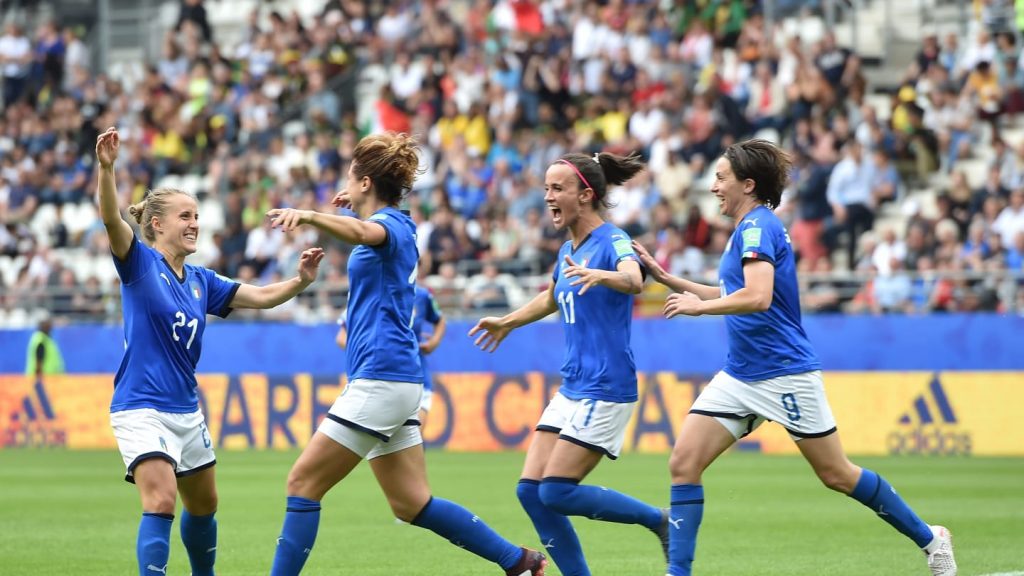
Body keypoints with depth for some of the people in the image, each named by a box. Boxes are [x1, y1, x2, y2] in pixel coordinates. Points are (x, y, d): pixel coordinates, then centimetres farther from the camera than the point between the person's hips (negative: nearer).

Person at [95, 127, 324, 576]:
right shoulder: (139, 263, -8)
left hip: (186, 411, 7)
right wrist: (106, 168, -42)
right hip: (142, 409, -7)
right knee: (161, 502, -24)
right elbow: (111, 220, -25)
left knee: (204, 506, 19)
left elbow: (262, 296, 10)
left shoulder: (201, 282, 10)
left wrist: (300, 281, -9)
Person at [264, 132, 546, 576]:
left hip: (380, 380, -10)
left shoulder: (390, 224, -12)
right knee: (412, 504, 10)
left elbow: (363, 233, -38)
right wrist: (353, 206, 53)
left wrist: (309, 216, -54)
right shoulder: (397, 228, 16)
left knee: (303, 482, -8)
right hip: (397, 379, 10)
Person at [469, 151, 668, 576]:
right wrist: (508, 323, 42)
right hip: (571, 388, 9)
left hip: (605, 389, -9)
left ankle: (661, 520, 3)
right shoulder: (567, 252, 12)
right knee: (531, 491, 0)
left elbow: (634, 279, -37)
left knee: (556, 492, -13)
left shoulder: (613, 242, -13)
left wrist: (600, 275, -56)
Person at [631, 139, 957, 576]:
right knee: (683, 462, -5)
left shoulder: (757, 226, -15)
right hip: (740, 375, 9)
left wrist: (697, 306, -19)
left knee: (836, 475, 0)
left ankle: (929, 539, 16)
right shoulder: (748, 228, 13)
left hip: (784, 372, -9)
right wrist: (667, 279, 20)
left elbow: (757, 298, -30)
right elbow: (730, 297, 26)